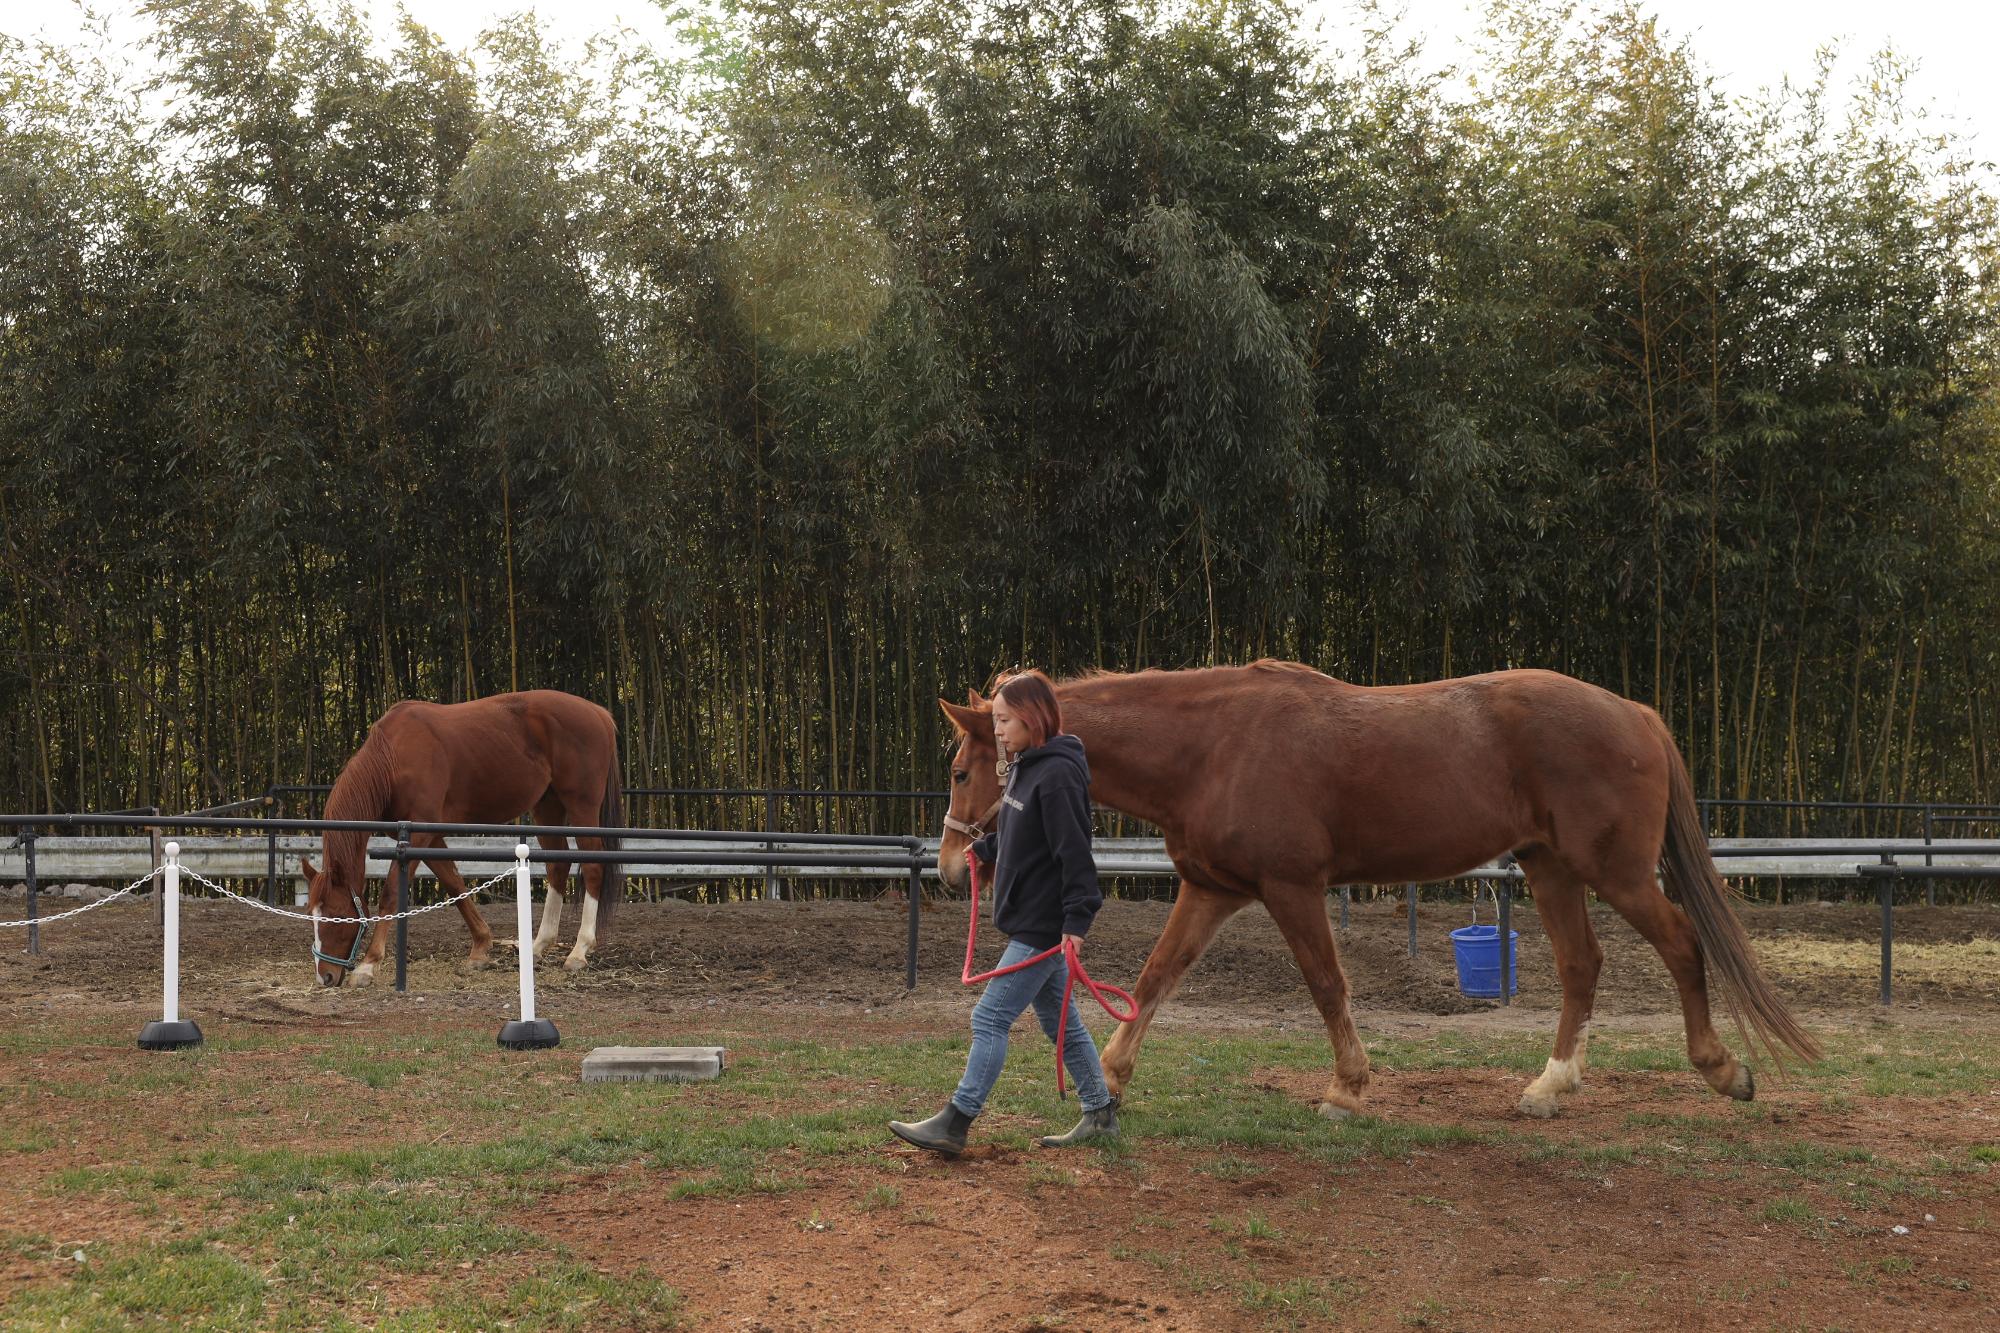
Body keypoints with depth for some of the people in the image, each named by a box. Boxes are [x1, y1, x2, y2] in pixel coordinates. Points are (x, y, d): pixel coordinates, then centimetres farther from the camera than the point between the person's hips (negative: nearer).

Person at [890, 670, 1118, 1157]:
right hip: (1028, 920, 10)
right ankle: (1100, 1115, 25)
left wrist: (1077, 918, -25)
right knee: (1059, 1020, 16)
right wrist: (987, 848, 14)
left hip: (1043, 926, -10)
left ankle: (954, 1125, -3)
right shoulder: (1024, 767, 11)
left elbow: (1075, 852, -22)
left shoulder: (1057, 775, -19)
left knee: (990, 1018, -7)